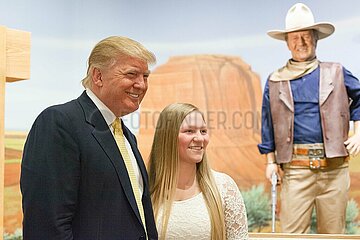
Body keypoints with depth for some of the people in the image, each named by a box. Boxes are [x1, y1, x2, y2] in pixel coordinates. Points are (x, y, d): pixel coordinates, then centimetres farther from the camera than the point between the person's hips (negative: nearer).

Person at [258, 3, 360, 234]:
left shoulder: (337, 74, 10)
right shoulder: (275, 82, 11)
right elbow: (268, 125, 14)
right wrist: (271, 161, 8)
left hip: (334, 166, 1)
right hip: (295, 168, 0)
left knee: (333, 231, 4)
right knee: (293, 231, -5)